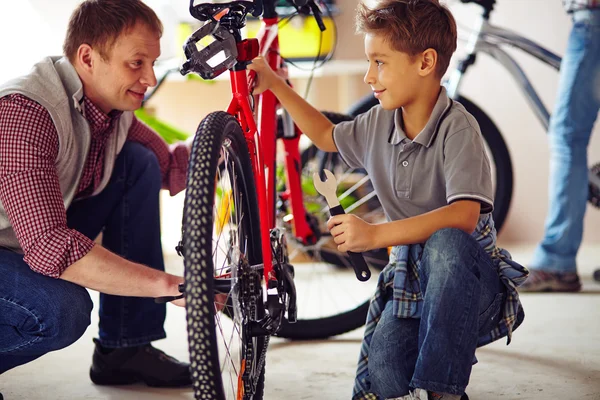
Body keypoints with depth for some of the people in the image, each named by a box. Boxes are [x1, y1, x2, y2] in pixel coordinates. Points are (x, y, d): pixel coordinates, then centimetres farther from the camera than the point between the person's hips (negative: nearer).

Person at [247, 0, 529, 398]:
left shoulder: (457, 129, -19)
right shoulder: (378, 123, 3)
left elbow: (464, 216, -33)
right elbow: (327, 136, 25)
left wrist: (376, 234, -38)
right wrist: (274, 84, 21)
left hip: (467, 277, -4)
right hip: (411, 276, 4)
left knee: (445, 242, -40)